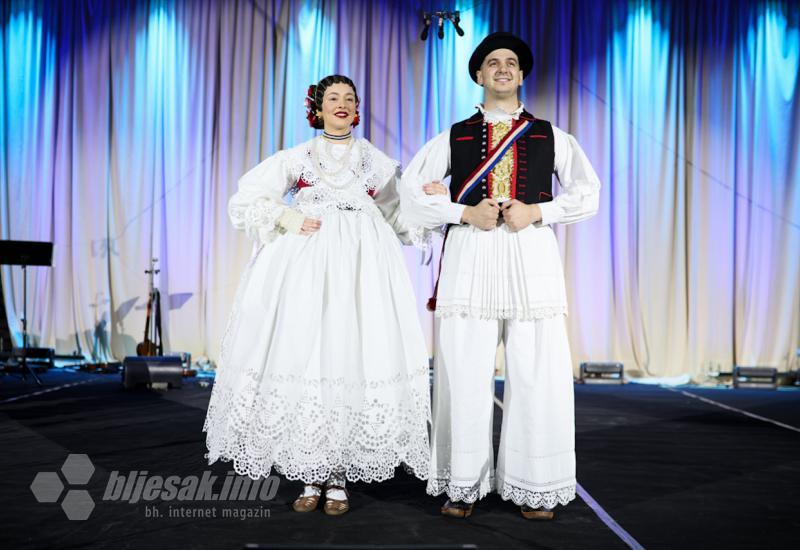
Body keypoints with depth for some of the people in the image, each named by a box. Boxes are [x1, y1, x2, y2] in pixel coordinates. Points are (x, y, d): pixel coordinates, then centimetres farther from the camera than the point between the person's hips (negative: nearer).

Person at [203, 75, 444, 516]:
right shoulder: (295, 158, 15)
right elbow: (246, 200, 10)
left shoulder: (377, 161, 19)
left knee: (351, 355, -9)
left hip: (360, 263, 0)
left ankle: (339, 478, -1)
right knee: (302, 352, -8)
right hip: (304, 259, 0)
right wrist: (291, 219, -3)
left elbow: (400, 216, 21)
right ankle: (310, 476, 3)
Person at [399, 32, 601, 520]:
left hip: (532, 256, 0)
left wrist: (536, 212, -6)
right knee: (464, 374, -1)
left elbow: (587, 194, 10)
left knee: (538, 377, -3)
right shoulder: (455, 136, 16)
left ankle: (536, 489, 9)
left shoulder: (550, 136, 17)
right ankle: (464, 486, 11)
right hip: (469, 256, 0)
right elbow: (411, 191, 9)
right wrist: (466, 213, -5)